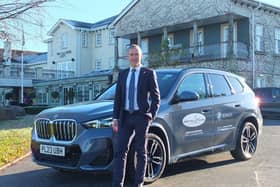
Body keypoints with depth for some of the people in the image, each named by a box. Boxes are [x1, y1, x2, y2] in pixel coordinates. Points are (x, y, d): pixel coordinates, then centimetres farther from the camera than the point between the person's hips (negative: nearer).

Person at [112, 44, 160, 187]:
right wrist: (115, 118, 4)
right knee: (120, 151, -3)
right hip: (126, 117, 3)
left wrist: (152, 116, -10)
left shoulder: (149, 73, 1)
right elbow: (118, 97, 11)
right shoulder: (122, 74, 12)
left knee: (141, 152, 6)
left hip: (141, 116, -3)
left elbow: (156, 97, 0)